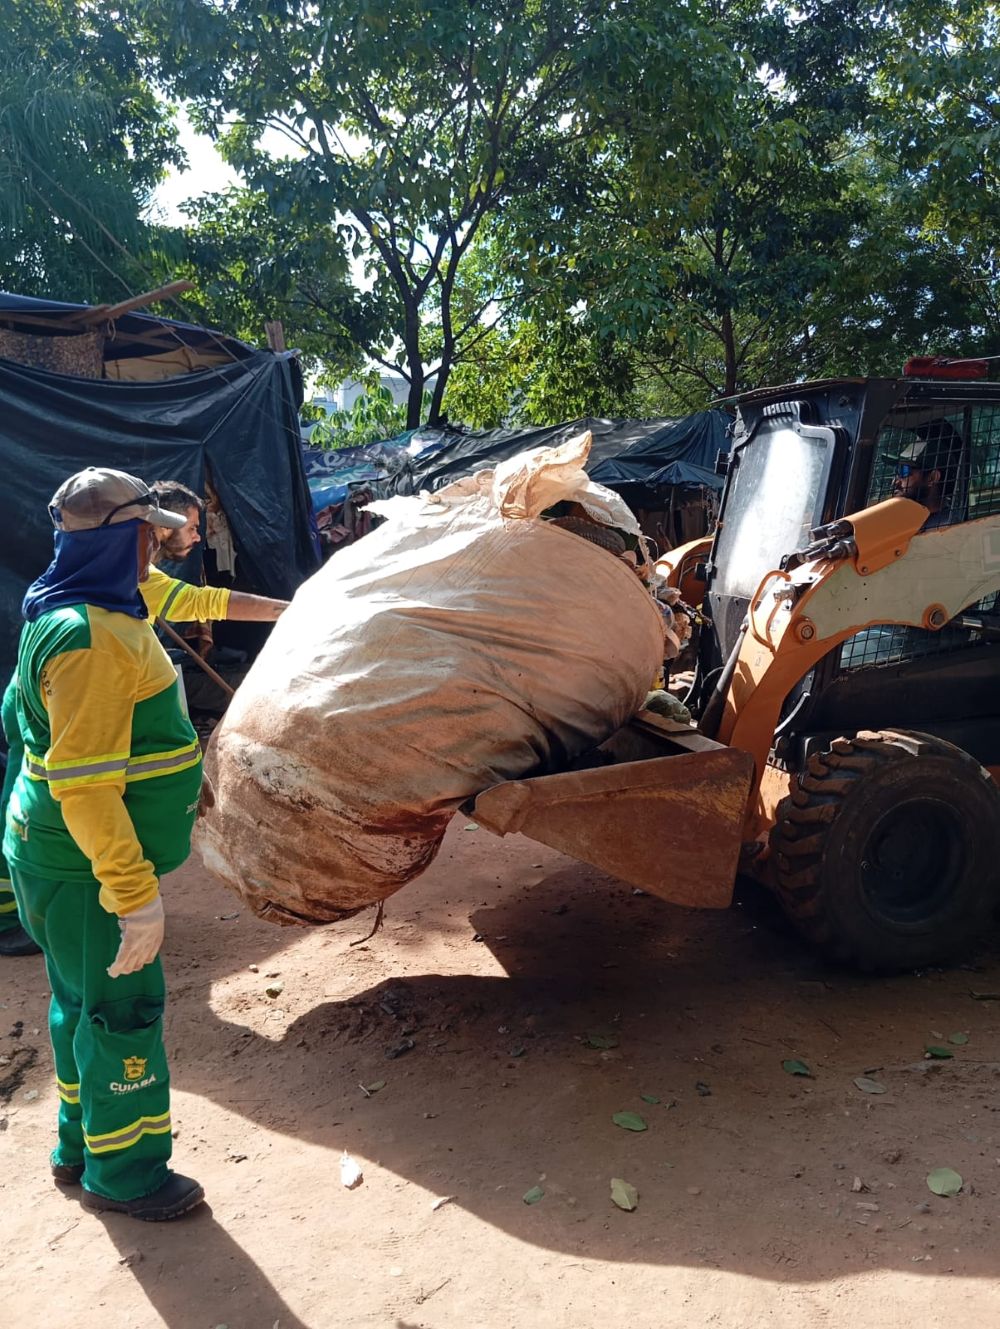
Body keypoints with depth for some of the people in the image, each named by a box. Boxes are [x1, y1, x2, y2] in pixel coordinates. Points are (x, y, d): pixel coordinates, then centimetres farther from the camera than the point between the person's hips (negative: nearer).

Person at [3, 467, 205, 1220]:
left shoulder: (98, 614, 8)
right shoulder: (90, 639, -26)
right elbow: (84, 786, -29)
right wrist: (135, 893, -27)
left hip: (73, 857, 10)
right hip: (85, 868, -10)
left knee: (82, 1001, 21)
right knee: (123, 1012, 4)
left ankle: (81, 1146, 39)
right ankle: (124, 1174, 22)